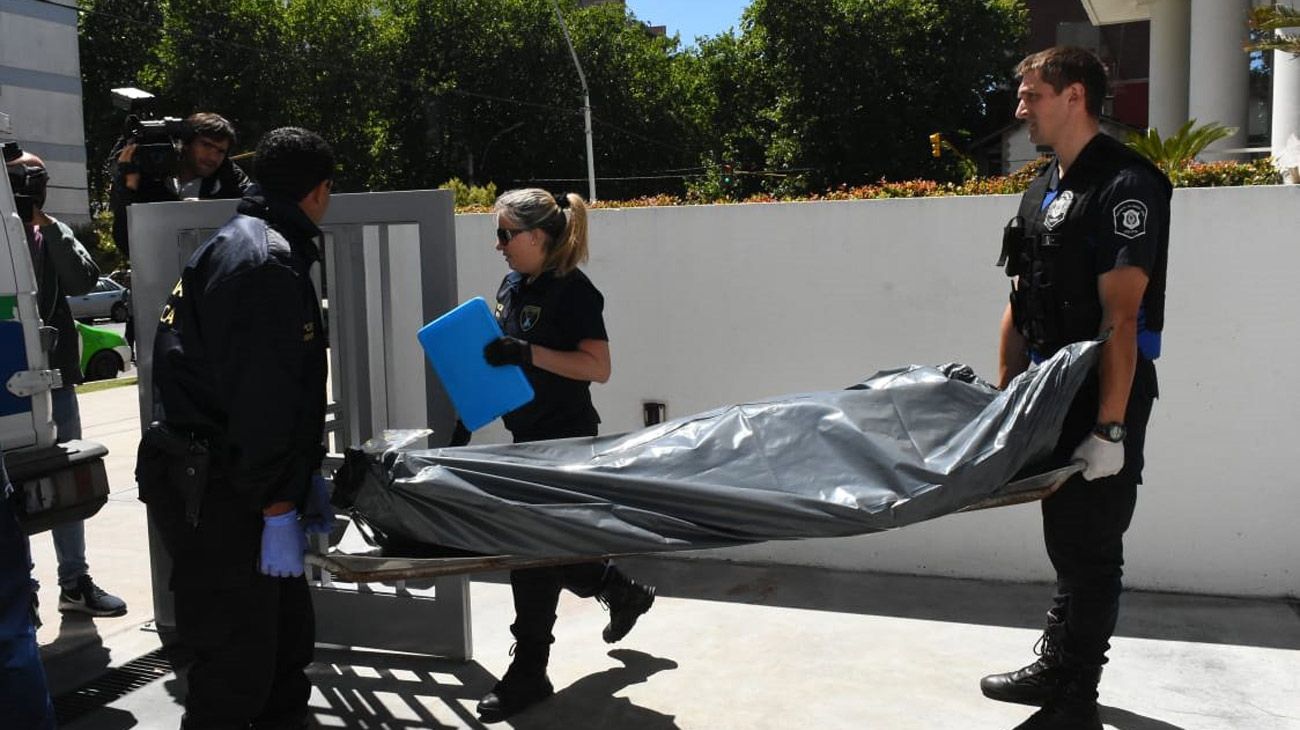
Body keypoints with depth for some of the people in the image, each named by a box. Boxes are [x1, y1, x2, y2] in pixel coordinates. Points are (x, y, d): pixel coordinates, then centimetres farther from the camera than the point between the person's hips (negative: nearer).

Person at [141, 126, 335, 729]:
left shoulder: (244, 245, 18)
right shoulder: (266, 261, -16)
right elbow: (261, 398, -24)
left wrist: (303, 474, 23)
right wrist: (279, 509, -21)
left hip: (214, 481, 10)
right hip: (214, 497, -10)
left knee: (286, 641, 16)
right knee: (239, 669, -4)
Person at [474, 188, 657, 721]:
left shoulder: (574, 291, -16)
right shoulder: (514, 285, 8)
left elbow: (598, 367, -22)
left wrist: (528, 353, -29)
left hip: (565, 439, -8)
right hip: (528, 435, 9)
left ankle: (529, 673, 14)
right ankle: (623, 593, 39)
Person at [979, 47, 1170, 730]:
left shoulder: (1125, 185, -15)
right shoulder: (1042, 189, 12)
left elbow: (1120, 315, -22)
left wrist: (1110, 428, -25)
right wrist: (1005, 395, 13)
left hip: (1104, 394, -8)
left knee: (1091, 547, 1)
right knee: (1065, 537, 18)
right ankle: (1056, 665, 32)